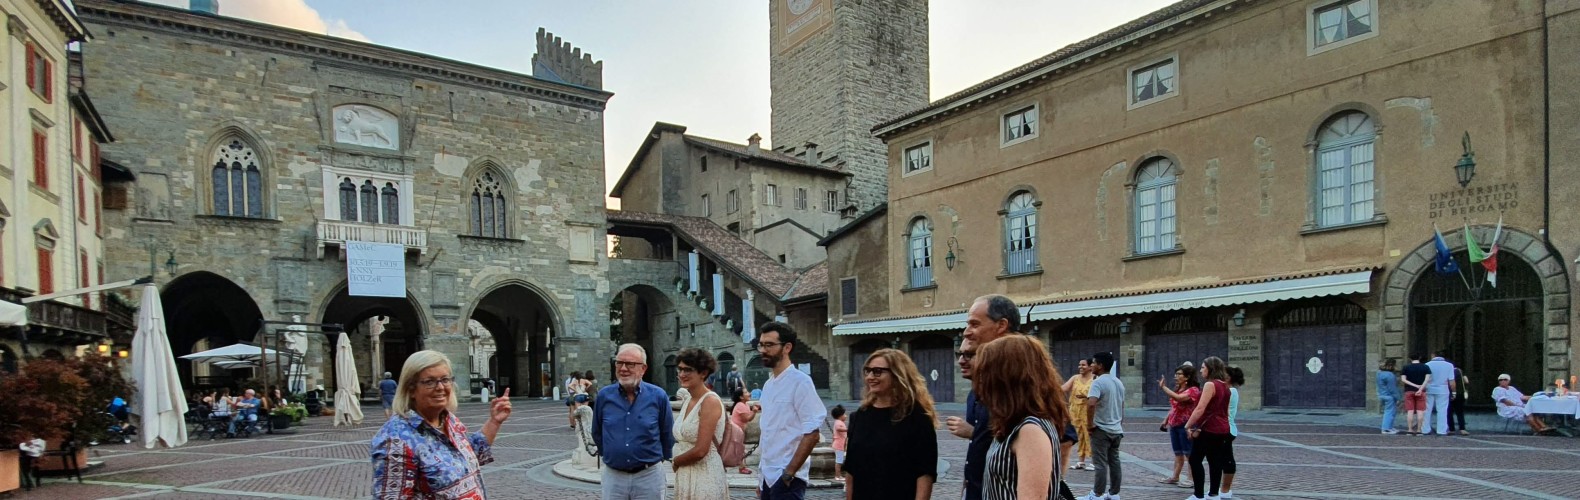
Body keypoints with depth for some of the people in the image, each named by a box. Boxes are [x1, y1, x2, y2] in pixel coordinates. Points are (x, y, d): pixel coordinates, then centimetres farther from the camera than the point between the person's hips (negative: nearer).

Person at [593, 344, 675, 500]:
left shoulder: (658, 396, -7)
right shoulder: (604, 396, -2)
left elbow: (667, 433, 5)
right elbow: (597, 433, 13)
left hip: (649, 475, -1)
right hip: (613, 476, 1)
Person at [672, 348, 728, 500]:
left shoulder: (710, 401, -15)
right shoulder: (687, 400, 9)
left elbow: (700, 450, -20)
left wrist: (675, 462, -5)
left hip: (705, 477, -8)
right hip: (685, 477, 8)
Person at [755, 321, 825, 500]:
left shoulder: (800, 381, -12)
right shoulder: (768, 385, 11)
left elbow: (811, 433, -16)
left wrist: (789, 472, -17)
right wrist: (761, 478, 16)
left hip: (787, 478, -7)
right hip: (768, 476, 7)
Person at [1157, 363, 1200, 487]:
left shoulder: (1193, 390, -14)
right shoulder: (1177, 389, 14)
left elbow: (1178, 398, -29)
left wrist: (1163, 387, -26)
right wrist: (1166, 419, 18)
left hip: (1185, 425, -8)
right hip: (1174, 424, 9)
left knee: (1189, 453, -3)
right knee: (1177, 453, 14)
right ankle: (1175, 477, 19)